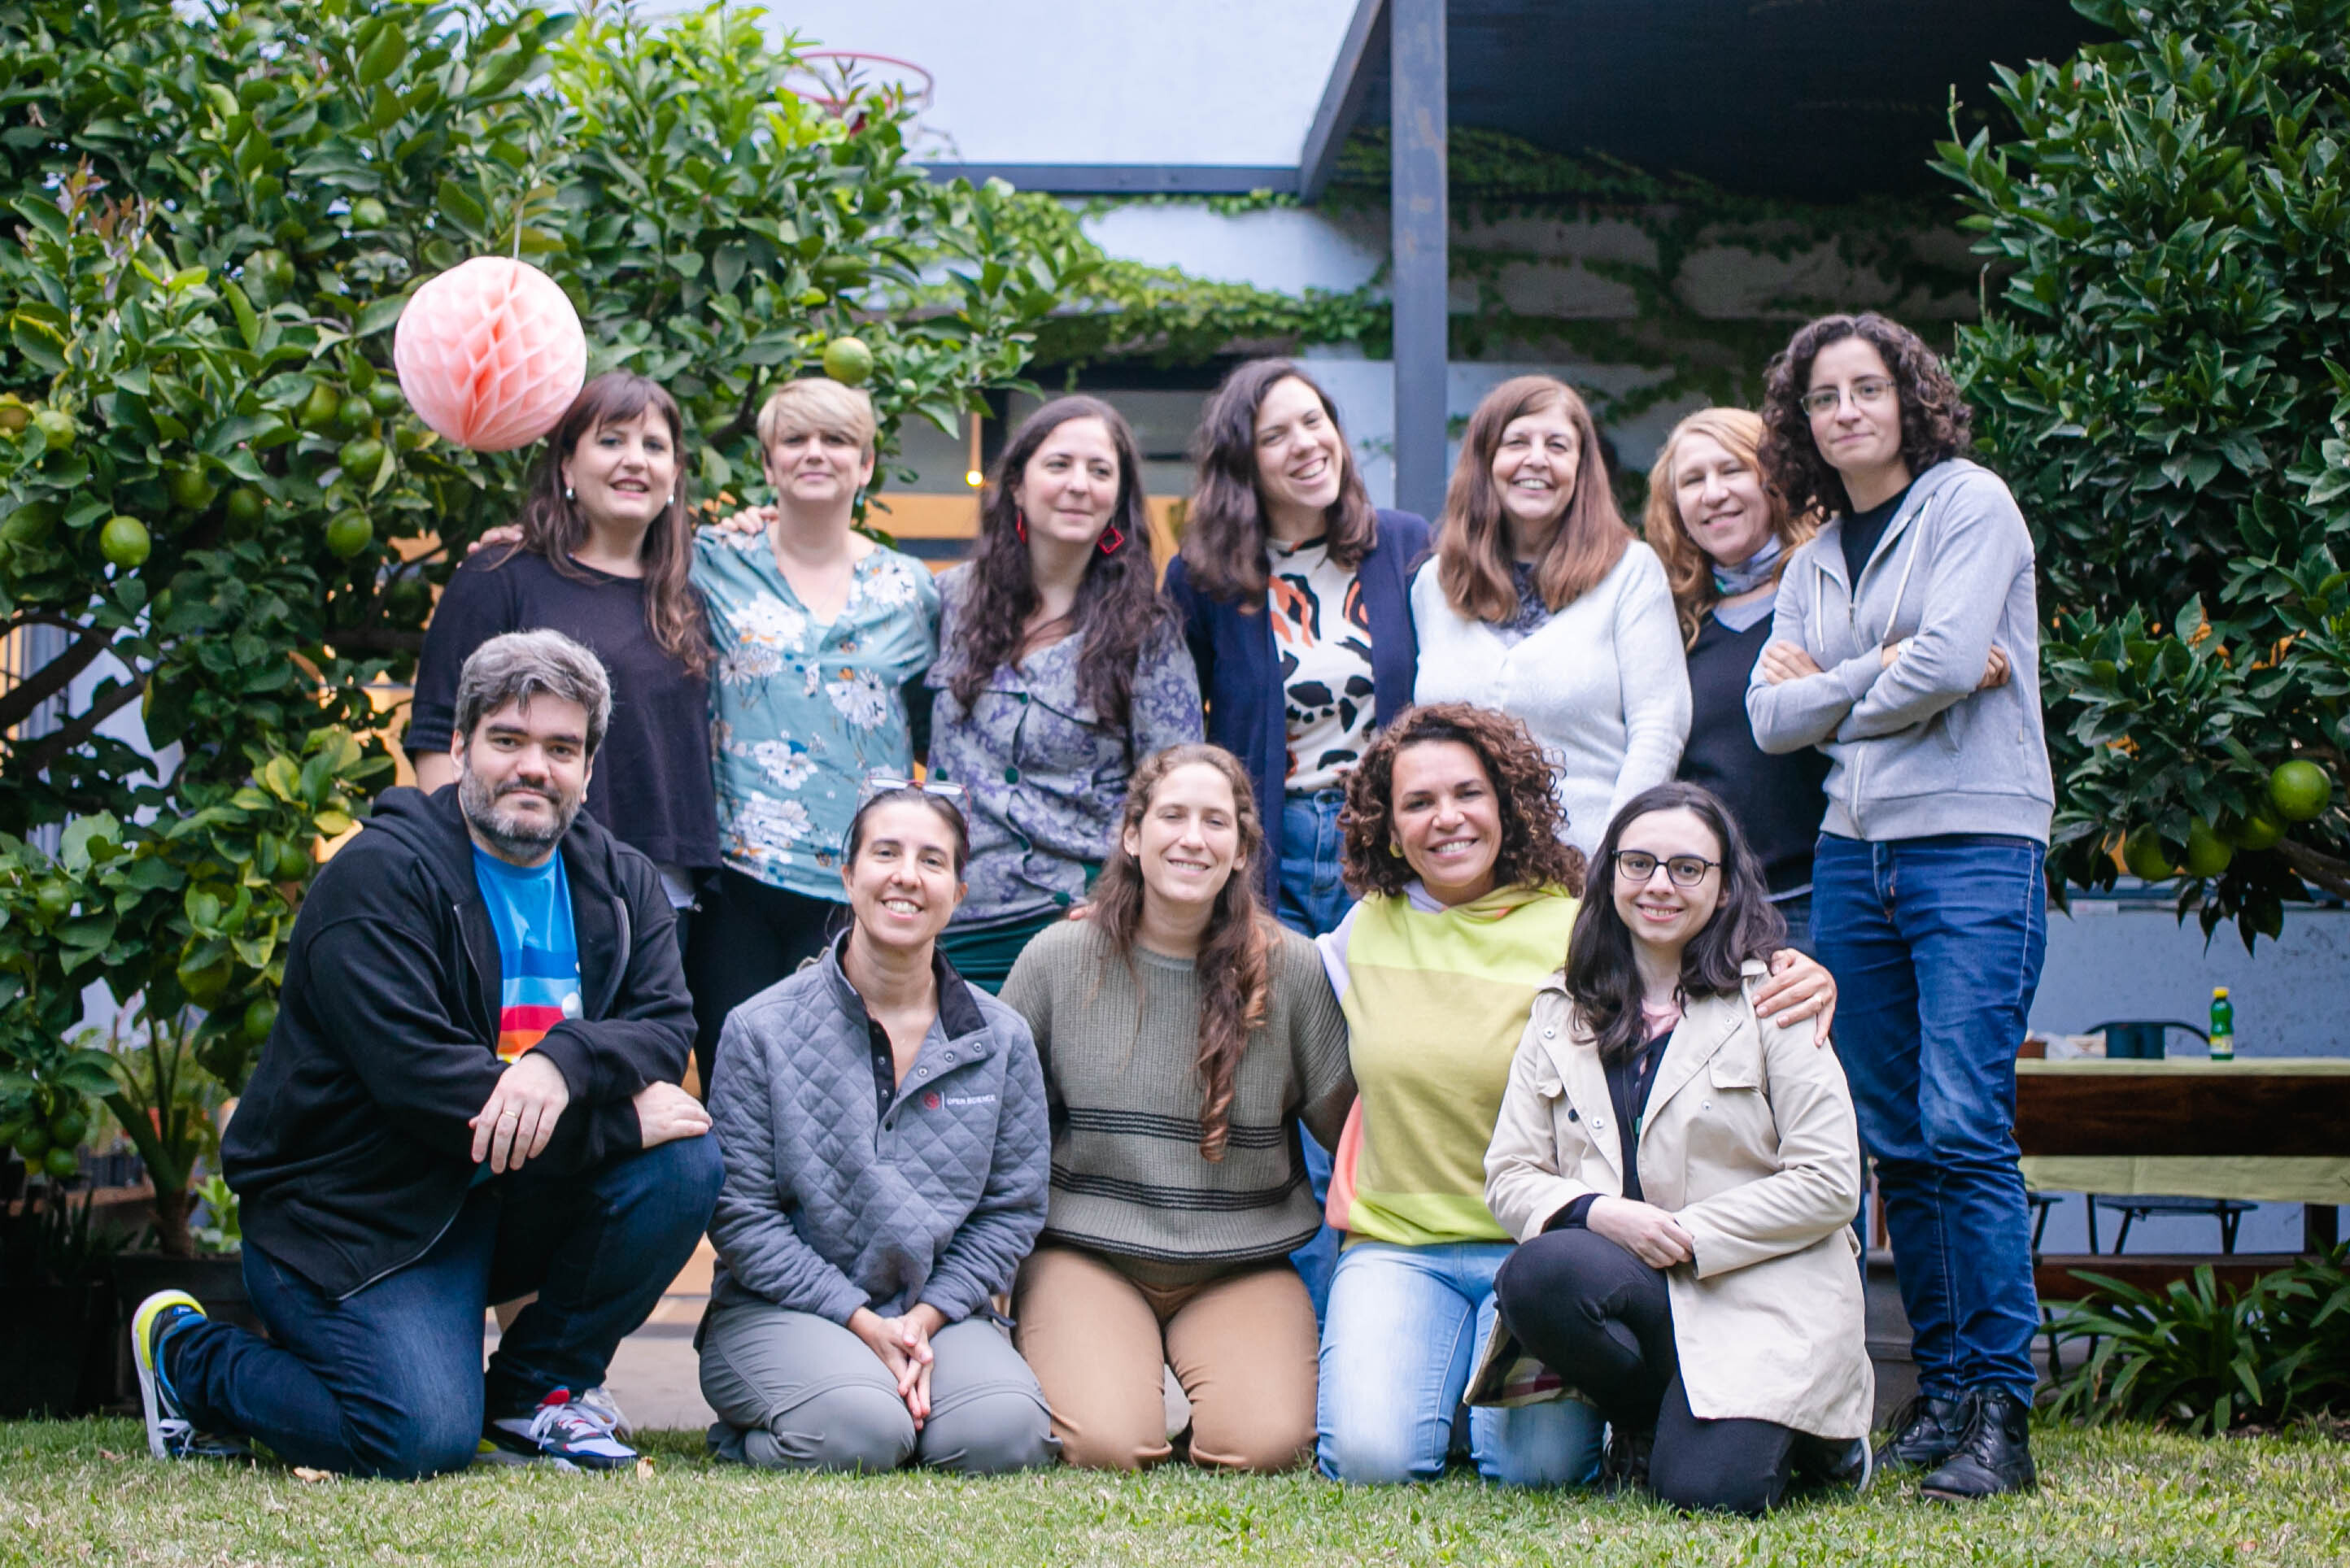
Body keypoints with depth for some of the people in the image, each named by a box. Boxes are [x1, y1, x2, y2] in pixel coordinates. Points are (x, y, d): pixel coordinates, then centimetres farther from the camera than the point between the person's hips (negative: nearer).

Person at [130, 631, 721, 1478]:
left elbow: (665, 1023, -7)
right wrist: (620, 1120, -23)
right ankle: (184, 1352, 5)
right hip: (352, 1211, -6)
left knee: (685, 1163, -17)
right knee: (424, 1435, -25)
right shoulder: (380, 876, -14)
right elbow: (419, 1077, -24)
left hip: (515, 1206, 6)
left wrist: (567, 1063, -31)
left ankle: (534, 1389, 2)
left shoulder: (620, 883, 8)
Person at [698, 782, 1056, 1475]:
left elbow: (1011, 1210, 5)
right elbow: (740, 1213, -6)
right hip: (779, 1310, -2)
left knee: (1002, 1434, -28)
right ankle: (751, 1437, 1)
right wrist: (860, 1321, -15)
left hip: (933, 1309, 2)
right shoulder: (761, 1029, -5)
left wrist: (925, 1317, -11)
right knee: (860, 1433, -33)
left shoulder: (1002, 1041, 5)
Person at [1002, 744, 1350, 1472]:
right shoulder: (1059, 958, -1)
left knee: (1259, 1445, -25)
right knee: (1107, 1446, -26)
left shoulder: (1292, 968, -2)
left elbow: (1348, 1127, 5)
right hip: (1086, 1250, -1)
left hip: (1243, 1266, 1)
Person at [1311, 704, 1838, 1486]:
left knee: (1541, 1463, -24)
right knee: (1373, 1454, -22)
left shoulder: (1573, 932, -3)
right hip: (1397, 1243, 2)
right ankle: (1437, 1367, 13)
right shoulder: (1366, 930, 7)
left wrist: (1801, 986, -27)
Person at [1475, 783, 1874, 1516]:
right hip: (1630, 1285, 3)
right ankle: (1649, 1425, -2)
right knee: (1536, 1273, -33)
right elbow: (1509, 1177, 8)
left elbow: (1829, 1184, -4)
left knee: (1707, 1488, -27)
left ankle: (1800, 1429, 11)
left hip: (1757, 1290, -3)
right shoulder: (1562, 1014, 14)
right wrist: (1595, 1212, -14)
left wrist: (1687, 1235, -12)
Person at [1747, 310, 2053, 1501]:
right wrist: (1884, 675, -7)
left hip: (1973, 845, -6)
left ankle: (1999, 1415, -12)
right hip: (1852, 856, 7)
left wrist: (1831, 690, 1)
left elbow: (1949, 656, -14)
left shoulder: (1970, 505, 0)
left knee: (1963, 1127, -14)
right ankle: (1940, 1389, 12)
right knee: (1893, 1140, 5)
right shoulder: (1816, 558, 17)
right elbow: (1770, 714, 7)